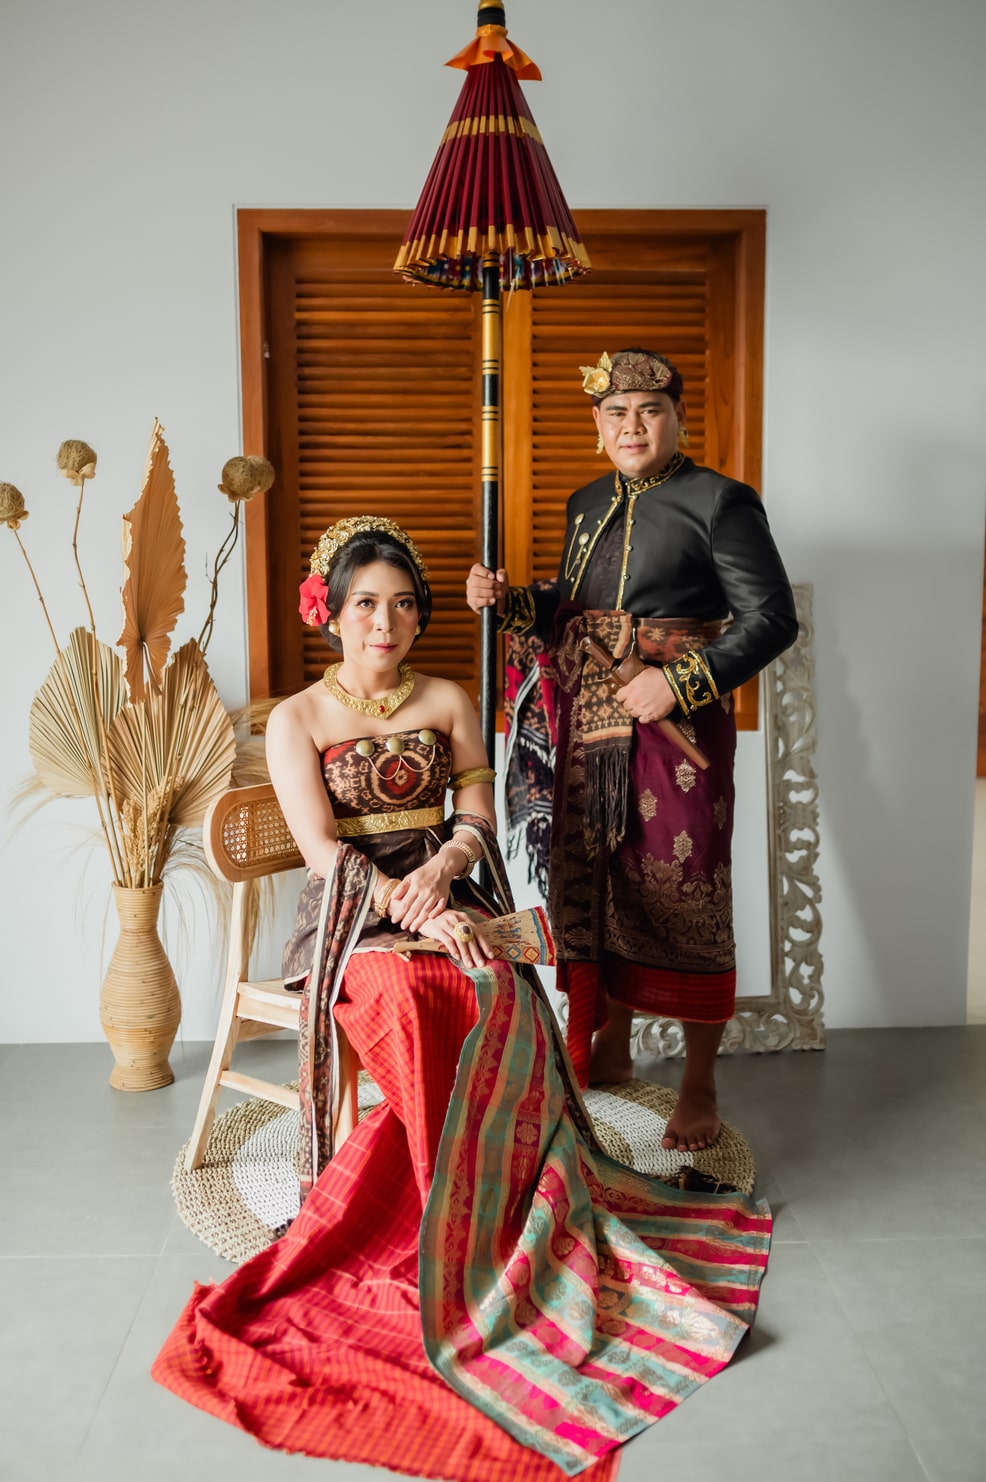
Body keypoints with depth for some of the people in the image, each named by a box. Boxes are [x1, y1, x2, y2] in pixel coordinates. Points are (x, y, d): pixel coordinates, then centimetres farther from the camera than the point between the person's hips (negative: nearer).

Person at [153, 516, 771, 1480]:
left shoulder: (447, 702, 11)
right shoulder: (297, 719, 2)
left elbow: (478, 816, 7)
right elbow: (323, 852, -7)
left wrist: (440, 872, -16)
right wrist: (416, 914, -21)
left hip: (442, 899, 3)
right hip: (351, 916, -2)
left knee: (497, 996, -30)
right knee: (400, 997, -35)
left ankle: (473, 1216, -19)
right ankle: (470, 1228, -24)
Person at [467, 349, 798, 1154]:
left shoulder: (718, 501, -5)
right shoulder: (588, 503, 15)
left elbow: (772, 619, -9)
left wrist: (680, 681, -19)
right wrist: (510, 600, 3)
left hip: (675, 726, -6)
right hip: (588, 726, 6)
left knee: (681, 892, -1)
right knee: (593, 884, 11)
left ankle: (700, 1085, 13)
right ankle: (611, 1048, 30)